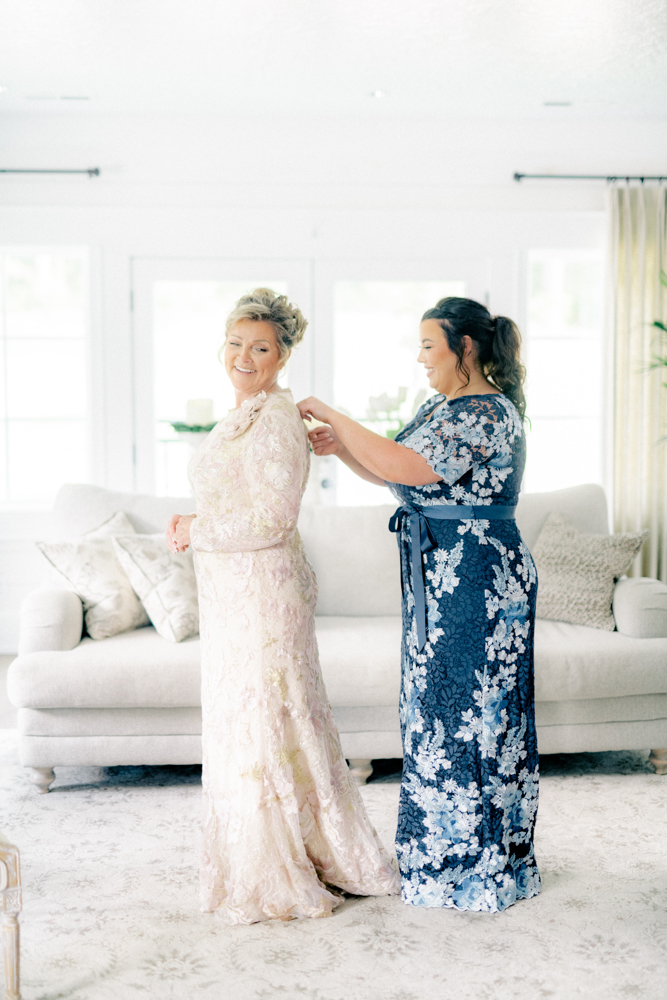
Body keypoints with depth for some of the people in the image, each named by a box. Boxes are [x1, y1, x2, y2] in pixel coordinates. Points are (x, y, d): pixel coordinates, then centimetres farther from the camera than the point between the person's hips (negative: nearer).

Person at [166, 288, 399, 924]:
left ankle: (286, 882, 13)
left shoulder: (276, 421, -17)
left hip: (262, 590, -10)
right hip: (231, 592, 10)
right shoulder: (242, 417, 14)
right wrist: (194, 525, 7)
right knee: (240, 722, 17)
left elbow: (270, 519, -23)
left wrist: (195, 531, -12)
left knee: (263, 723, -1)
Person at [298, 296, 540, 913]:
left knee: (470, 713, 0)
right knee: (440, 710, 16)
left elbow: (406, 468, -28)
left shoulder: (488, 415, -18)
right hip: (439, 581, 10)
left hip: (477, 581, -10)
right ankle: (444, 848, 31)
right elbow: (399, 476, 16)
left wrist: (333, 416, -19)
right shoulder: (443, 407, 13)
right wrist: (342, 447, 2)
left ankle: (480, 867, 15)